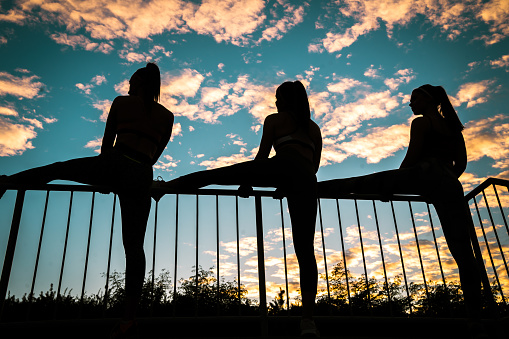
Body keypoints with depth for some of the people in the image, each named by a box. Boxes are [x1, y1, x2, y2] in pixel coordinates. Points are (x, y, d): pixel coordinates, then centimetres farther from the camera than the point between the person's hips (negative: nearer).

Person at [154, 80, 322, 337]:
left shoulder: (274, 119, 23)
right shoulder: (315, 128, 34)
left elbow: (261, 156, 18)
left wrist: (247, 183, 31)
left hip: (281, 167, -3)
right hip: (306, 181, 3)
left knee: (217, 174, 1)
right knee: (305, 251, -4)